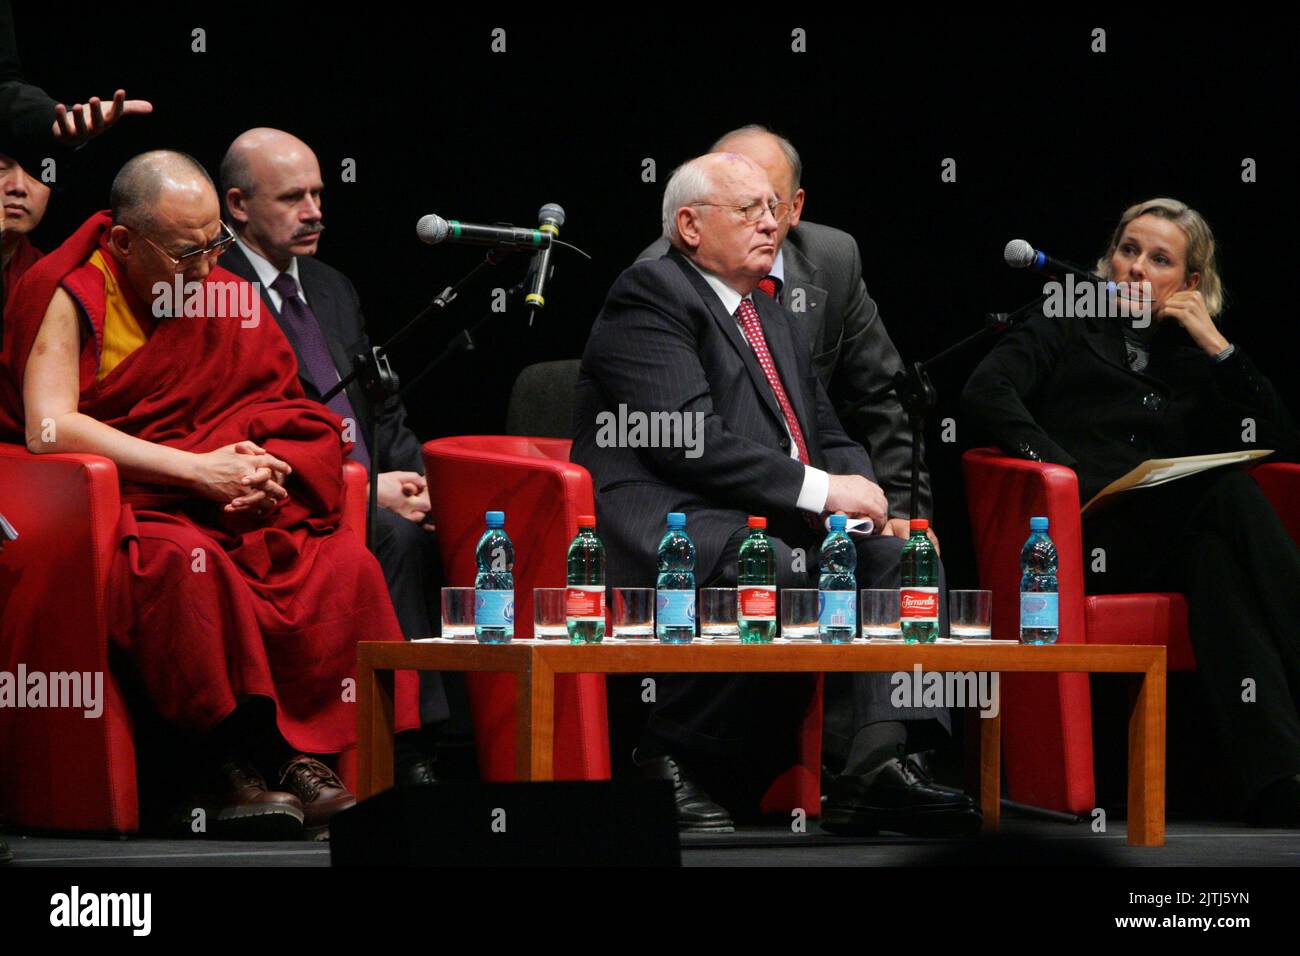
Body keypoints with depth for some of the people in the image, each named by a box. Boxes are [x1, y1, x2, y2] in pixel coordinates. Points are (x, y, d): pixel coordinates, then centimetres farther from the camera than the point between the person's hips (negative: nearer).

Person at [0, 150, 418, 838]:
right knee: (187, 563, -37)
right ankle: (232, 763, -31)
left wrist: (267, 472, -13)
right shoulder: (69, 295, -6)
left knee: (347, 565, -20)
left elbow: (285, 416, 12)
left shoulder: (225, 298, 10)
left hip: (229, 512, 5)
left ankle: (301, 756, -21)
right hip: (108, 514, -5)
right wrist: (198, 470, -21)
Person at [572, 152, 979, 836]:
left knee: (897, 556, -13)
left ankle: (880, 766, -27)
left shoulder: (775, 321, 27)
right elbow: (688, 440, -15)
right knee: (783, 573, -35)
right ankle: (671, 762, -20)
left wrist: (856, 487, 0)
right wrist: (819, 491, -16)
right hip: (668, 522, -9)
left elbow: (829, 438, 26)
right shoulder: (650, 295, -2)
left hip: (778, 522, 9)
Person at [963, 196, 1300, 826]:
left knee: (1214, 556, -34)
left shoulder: (1193, 357, 29)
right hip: (1084, 533, -3)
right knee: (1228, 492, -31)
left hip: (1175, 546, 4)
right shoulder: (1067, 331, 20)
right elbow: (985, 392, -1)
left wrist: (1218, 348, 9)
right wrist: (1067, 474, -14)